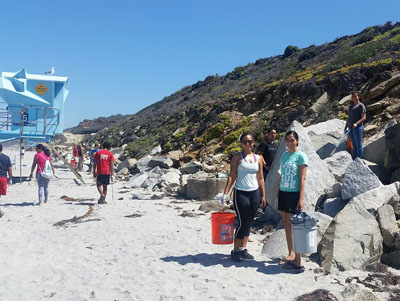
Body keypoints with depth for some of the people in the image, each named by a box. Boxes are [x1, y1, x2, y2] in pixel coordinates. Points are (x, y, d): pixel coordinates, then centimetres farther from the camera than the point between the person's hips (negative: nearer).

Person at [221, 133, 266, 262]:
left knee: (249, 223, 9)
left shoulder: (258, 158, 10)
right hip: (241, 193, -4)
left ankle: (243, 249, 20)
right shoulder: (237, 157, -2)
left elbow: (260, 178, 13)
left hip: (255, 193, 5)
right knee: (243, 223, -5)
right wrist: (225, 193, -13)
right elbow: (231, 176, -5)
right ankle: (235, 251, 9)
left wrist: (263, 195, 12)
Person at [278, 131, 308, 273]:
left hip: (294, 194, -7)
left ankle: (298, 262, 0)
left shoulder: (301, 156, -8)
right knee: (286, 224, 12)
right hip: (283, 193, 7)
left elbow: (302, 178, -11)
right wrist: (278, 192, 14)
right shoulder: (284, 155, 12)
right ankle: (291, 254, 25)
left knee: (294, 226, -6)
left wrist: (301, 199, -16)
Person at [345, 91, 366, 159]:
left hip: (357, 127, -7)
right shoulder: (351, 106, 20)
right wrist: (346, 126, 17)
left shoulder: (361, 105, -4)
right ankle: (354, 159, 15)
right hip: (350, 128, 7)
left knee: (358, 144, -3)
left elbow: (364, 117, -12)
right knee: (354, 145, 11)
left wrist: (356, 124, -25)